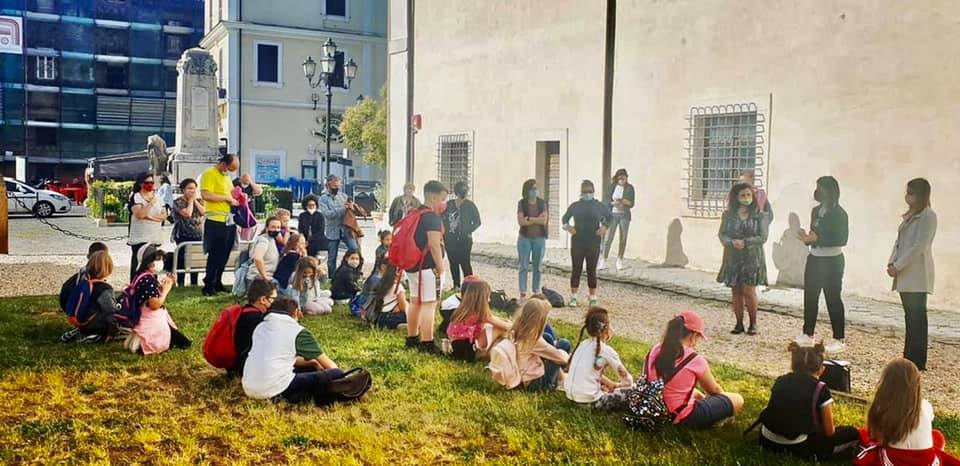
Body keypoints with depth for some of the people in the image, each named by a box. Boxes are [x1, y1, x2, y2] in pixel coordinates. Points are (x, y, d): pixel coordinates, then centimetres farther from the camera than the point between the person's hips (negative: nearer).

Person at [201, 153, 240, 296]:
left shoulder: (226, 176, 18)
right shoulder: (209, 174, -9)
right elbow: (206, 195, -21)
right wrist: (227, 198, -16)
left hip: (229, 221, 8)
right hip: (215, 221, -8)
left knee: (224, 255, 12)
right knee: (215, 255, -5)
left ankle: (217, 283, 22)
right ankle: (208, 286, 2)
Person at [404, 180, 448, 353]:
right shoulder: (432, 217, -15)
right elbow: (434, 244, -22)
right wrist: (440, 267, -17)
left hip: (412, 264, 10)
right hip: (428, 267, -10)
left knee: (416, 301, 18)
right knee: (429, 304, -8)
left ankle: (412, 339, 27)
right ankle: (427, 344, -9)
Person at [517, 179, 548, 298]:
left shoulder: (542, 203, 3)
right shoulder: (522, 203, -1)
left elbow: (544, 221, -8)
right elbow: (520, 221, -11)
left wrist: (529, 219, -11)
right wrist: (537, 220, -12)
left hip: (539, 238, 1)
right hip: (524, 238, -1)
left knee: (537, 266, 7)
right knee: (523, 266, -1)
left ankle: (536, 291, 17)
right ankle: (523, 293, 2)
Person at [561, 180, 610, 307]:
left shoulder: (598, 206, 2)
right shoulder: (575, 206, 2)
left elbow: (609, 217, 17)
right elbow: (565, 218, 14)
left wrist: (604, 227, 0)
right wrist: (567, 226, -5)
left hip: (594, 243, 0)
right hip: (577, 243, 0)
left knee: (592, 270, 5)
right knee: (576, 269, 3)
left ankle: (593, 298, 14)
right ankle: (573, 297, 12)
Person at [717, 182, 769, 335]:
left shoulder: (759, 215, -1)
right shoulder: (728, 215, 5)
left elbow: (763, 237, -6)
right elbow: (722, 234, 3)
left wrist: (745, 242, -19)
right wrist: (731, 242, -17)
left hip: (752, 258, -2)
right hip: (733, 258, 2)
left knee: (749, 291, -5)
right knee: (736, 292, 6)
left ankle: (753, 323, 12)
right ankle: (739, 323, 16)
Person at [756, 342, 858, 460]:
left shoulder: (780, 381, 10)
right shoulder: (820, 389, -4)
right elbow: (829, 432, 1)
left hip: (768, 442, 4)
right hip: (798, 447, -4)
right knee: (852, 434, 13)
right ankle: (813, 455, 7)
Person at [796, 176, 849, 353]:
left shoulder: (839, 214, -12)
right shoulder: (816, 211, 11)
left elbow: (842, 239, -17)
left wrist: (818, 239, -24)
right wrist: (807, 239, -1)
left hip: (832, 261, -7)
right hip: (814, 259, 7)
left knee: (833, 299, -2)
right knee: (810, 296, 8)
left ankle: (838, 339, 5)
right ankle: (807, 335, 17)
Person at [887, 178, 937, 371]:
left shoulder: (927, 216, -12)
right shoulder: (911, 215, 16)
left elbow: (919, 247, -18)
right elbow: (899, 241, 16)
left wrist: (898, 266, -17)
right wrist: (892, 263, 4)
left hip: (917, 275, -9)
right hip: (905, 275, 9)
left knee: (917, 318, -4)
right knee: (911, 317, 12)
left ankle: (917, 362, 2)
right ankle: (910, 358, 18)